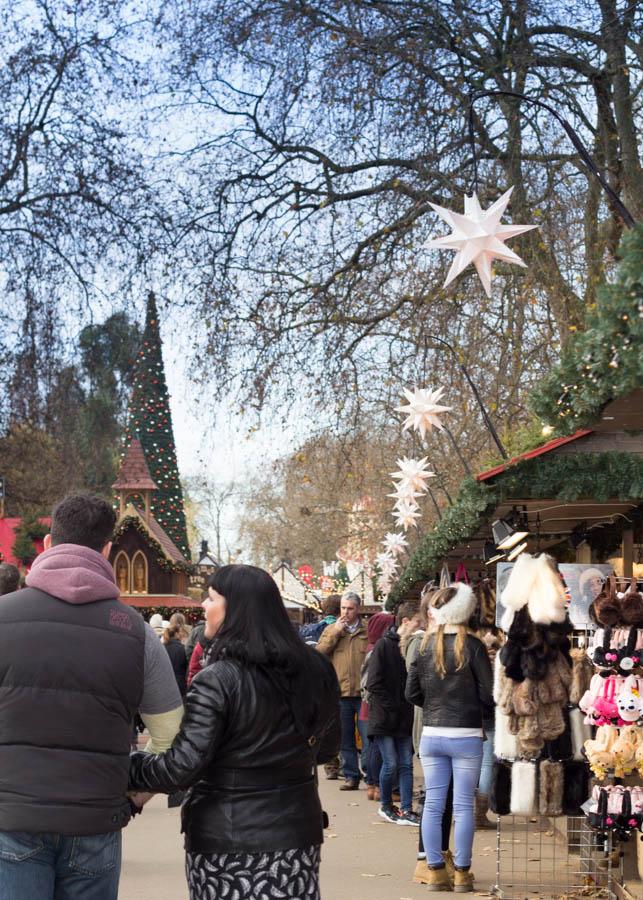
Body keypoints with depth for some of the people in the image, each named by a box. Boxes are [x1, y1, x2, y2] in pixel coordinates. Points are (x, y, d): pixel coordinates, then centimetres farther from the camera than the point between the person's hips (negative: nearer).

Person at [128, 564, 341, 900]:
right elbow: (326, 747, 14)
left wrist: (125, 766, -5)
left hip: (227, 841, -5)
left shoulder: (217, 681, -17)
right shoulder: (315, 670, 1)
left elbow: (182, 768, -19)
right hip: (298, 831, 5)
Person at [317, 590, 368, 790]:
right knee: (345, 739, 9)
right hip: (340, 692, 3)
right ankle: (351, 776, 17)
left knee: (368, 737, -1)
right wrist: (336, 632, -10)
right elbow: (319, 652, -3)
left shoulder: (368, 631, 4)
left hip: (363, 692, -2)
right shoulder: (331, 630, 11)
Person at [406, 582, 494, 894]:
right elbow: (488, 694, -9)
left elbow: (412, 692, 3)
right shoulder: (472, 646, -10)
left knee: (433, 803, 8)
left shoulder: (424, 646, 0)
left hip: (431, 735, 3)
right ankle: (462, 874, 8)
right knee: (463, 806, 4)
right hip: (466, 736, -3)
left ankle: (435, 871, 13)